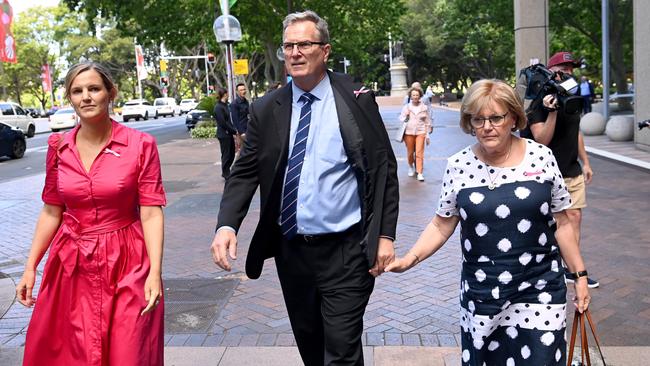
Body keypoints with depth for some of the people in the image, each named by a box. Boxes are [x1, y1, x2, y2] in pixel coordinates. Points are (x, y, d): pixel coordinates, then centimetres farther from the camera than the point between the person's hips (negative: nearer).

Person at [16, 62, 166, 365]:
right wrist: (30, 267, 7)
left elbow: (151, 213, -10)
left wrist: (155, 272, -17)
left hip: (126, 265, -3)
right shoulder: (58, 146, 3)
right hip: (70, 266, 4)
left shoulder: (140, 145, -9)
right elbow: (51, 212, 9)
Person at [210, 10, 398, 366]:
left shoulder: (357, 100, -4)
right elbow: (245, 172, 3)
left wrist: (384, 235, -7)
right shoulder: (266, 109, 3)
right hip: (290, 251, 4)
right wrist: (226, 225, -14)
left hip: (345, 252, -3)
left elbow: (384, 169, -2)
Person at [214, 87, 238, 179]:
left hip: (229, 134, 9)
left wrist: (233, 131, 5)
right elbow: (223, 123, -19)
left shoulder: (224, 105, 14)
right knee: (226, 155, 1)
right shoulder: (218, 107, -15)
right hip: (223, 134, -9)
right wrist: (234, 131, -15)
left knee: (231, 154, 14)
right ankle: (226, 175, 11)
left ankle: (225, 172, 26)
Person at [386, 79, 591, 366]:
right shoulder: (458, 166, -3)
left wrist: (580, 275, 6)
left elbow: (561, 223, 4)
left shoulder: (541, 157, -4)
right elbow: (442, 225, 3)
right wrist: (410, 259, -10)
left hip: (539, 290, 0)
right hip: (481, 296, 1)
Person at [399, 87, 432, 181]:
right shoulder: (406, 107, 5)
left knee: (419, 153, -9)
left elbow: (428, 122, 8)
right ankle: (411, 167, 35)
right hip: (409, 132, 1)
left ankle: (420, 173, -8)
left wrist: (427, 135, 6)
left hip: (420, 132, -1)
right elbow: (401, 120, 9)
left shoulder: (424, 107, 5)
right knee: (410, 152, 8)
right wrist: (406, 116, -12)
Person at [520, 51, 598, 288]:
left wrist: (585, 162, 20)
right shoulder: (539, 103, -13)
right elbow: (542, 140, -20)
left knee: (574, 217, 8)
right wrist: (552, 111, -30)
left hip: (573, 173, 7)